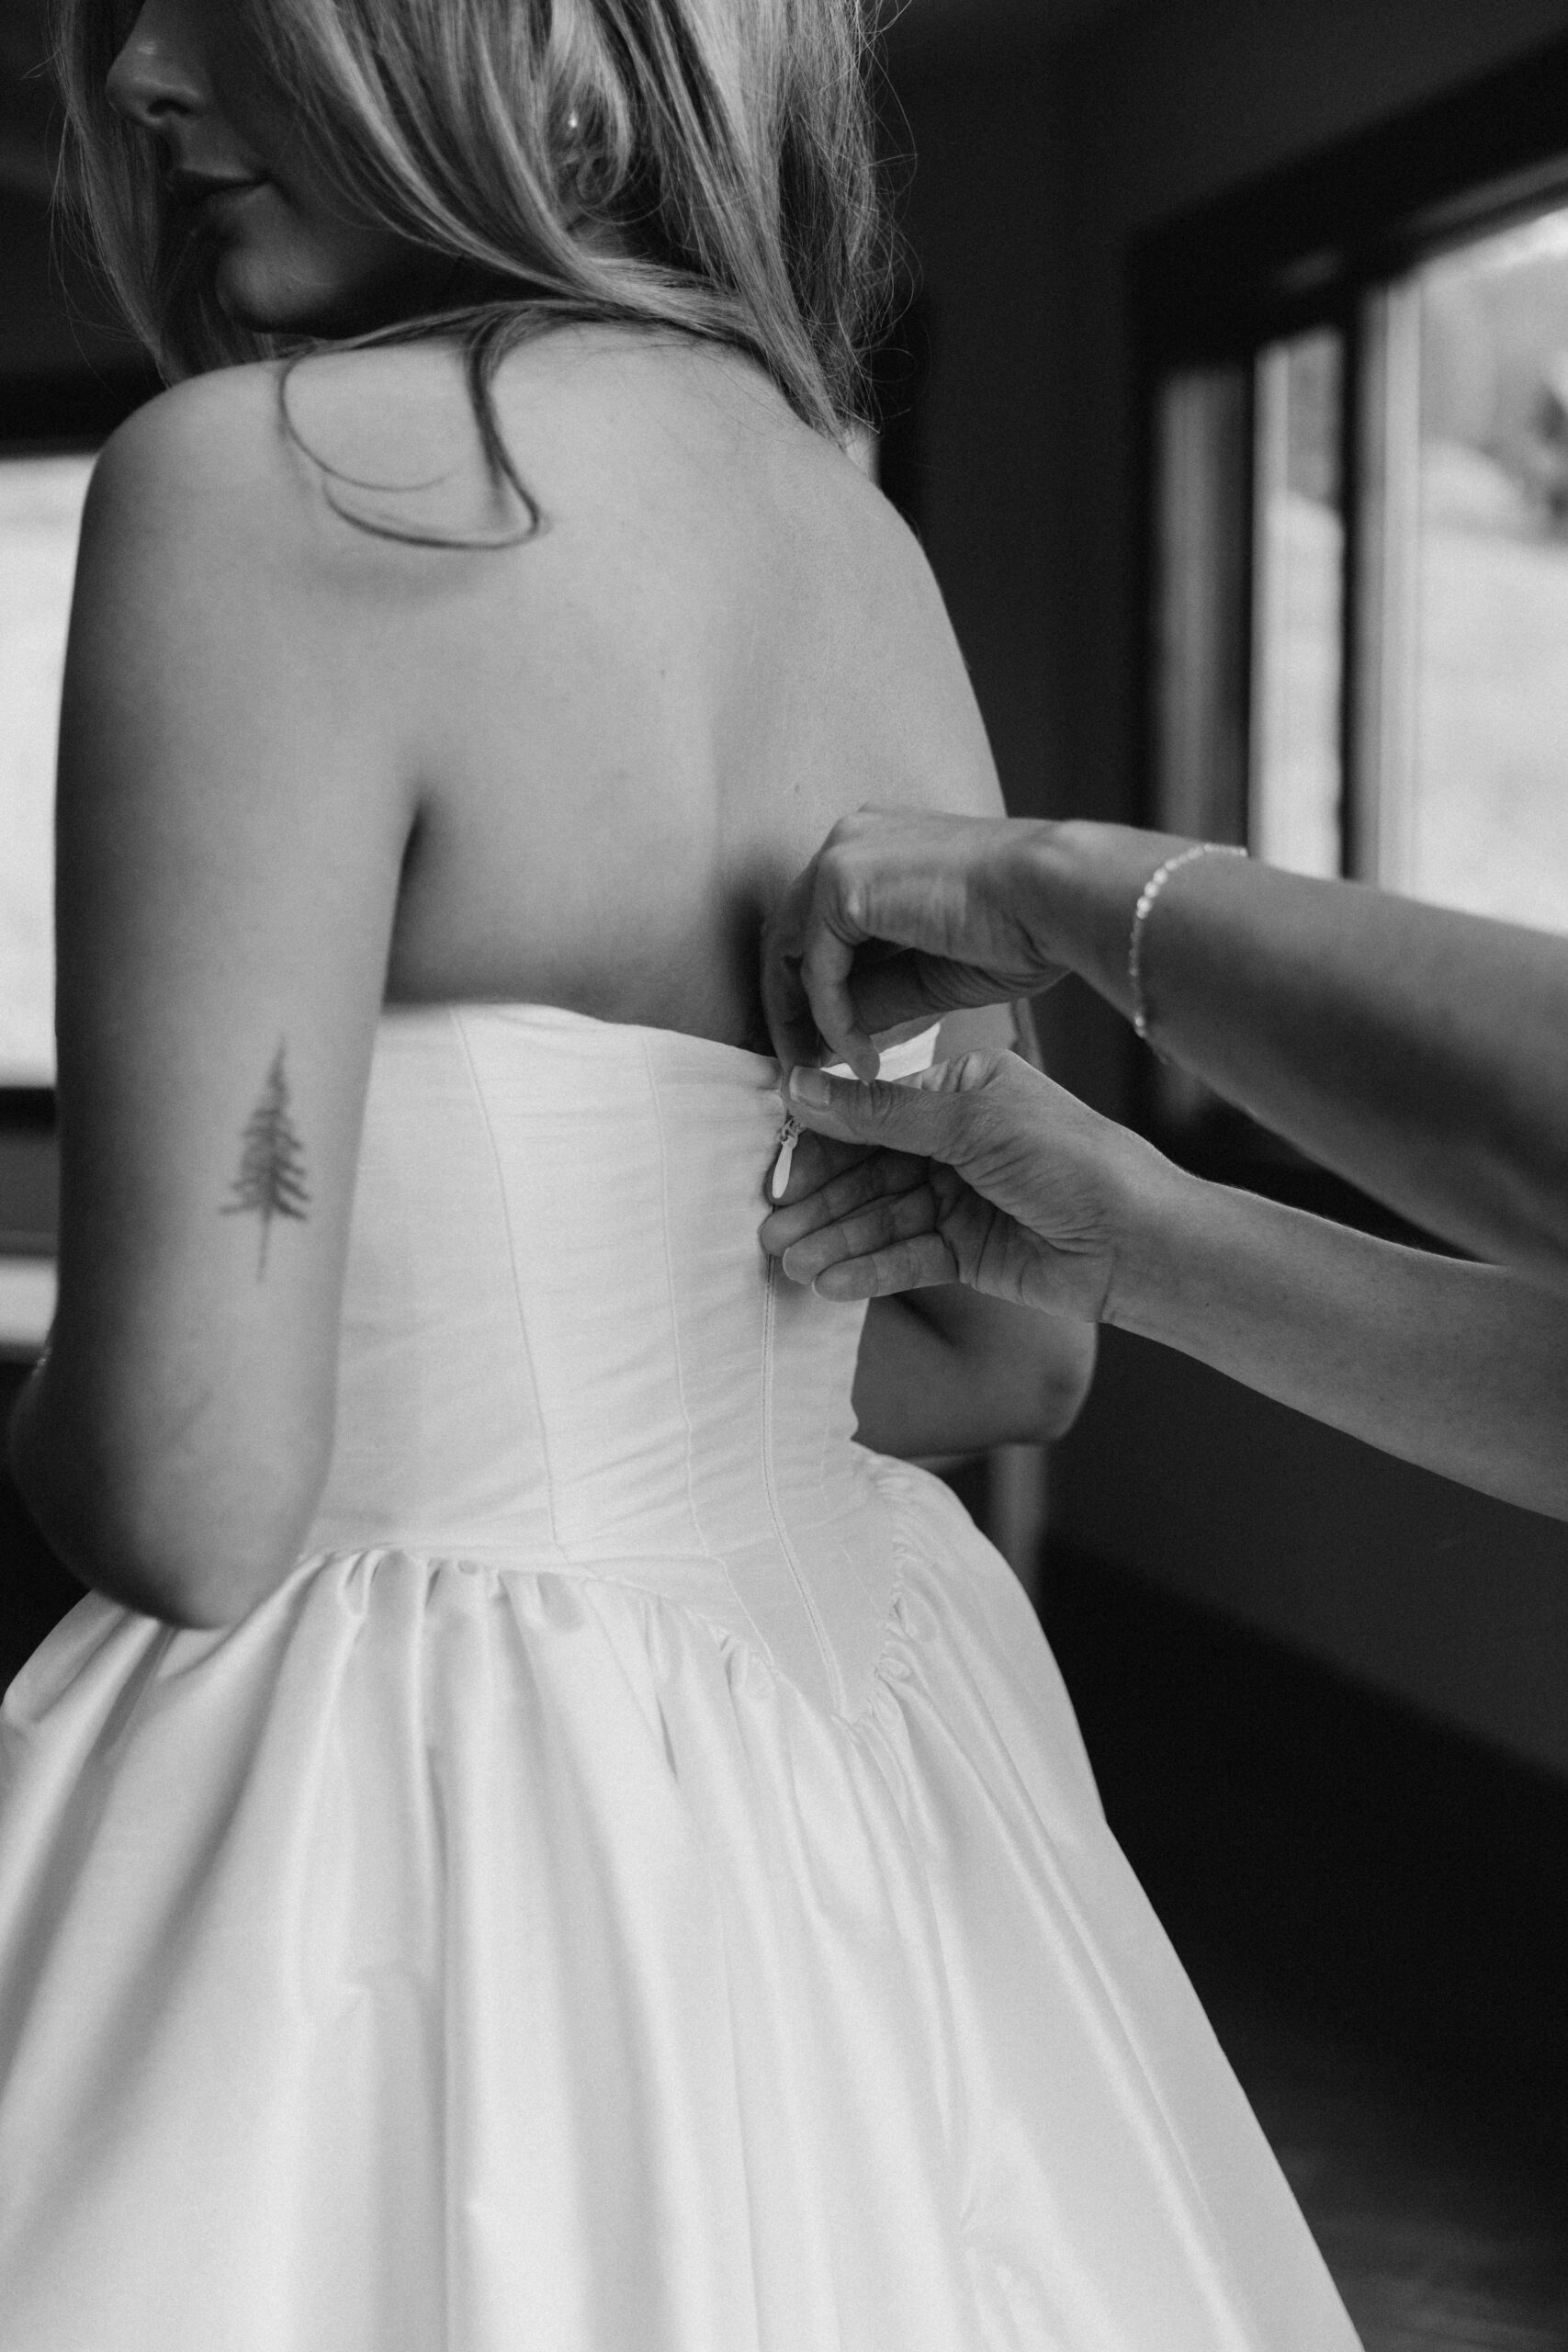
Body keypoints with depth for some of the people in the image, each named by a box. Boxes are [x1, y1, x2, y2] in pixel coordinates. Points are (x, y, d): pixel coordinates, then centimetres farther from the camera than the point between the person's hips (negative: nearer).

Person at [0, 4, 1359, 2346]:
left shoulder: (268, 475, -19)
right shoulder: (851, 526, 3)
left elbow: (194, 1496, -20)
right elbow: (1011, 1343, 10)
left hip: (422, 1795, -7)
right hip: (855, 1766, 8)